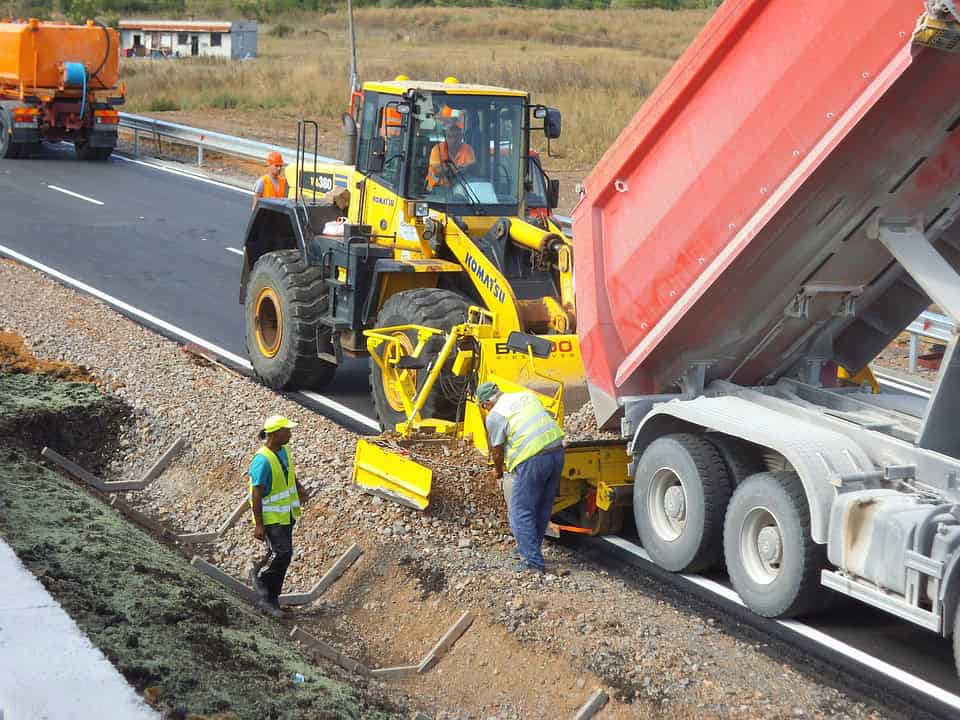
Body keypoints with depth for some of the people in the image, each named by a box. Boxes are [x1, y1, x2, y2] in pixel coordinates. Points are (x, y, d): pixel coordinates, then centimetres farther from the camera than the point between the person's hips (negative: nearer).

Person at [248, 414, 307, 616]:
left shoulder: (284, 451, 2)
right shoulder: (262, 460, -23)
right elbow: (256, 495, -21)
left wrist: (299, 487, 6)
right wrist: (258, 525, -20)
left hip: (286, 515, 9)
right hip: (271, 518, -9)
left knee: (281, 555, 11)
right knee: (281, 554, -16)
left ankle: (269, 598, 21)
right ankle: (260, 577, 13)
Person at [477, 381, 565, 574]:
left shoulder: (494, 416, 1)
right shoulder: (527, 396, 20)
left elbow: (497, 451, 7)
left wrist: (498, 471, 27)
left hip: (532, 460, -7)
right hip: (556, 449, 7)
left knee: (520, 512, 1)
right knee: (543, 509, 18)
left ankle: (533, 561, -2)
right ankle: (530, 550, 31)